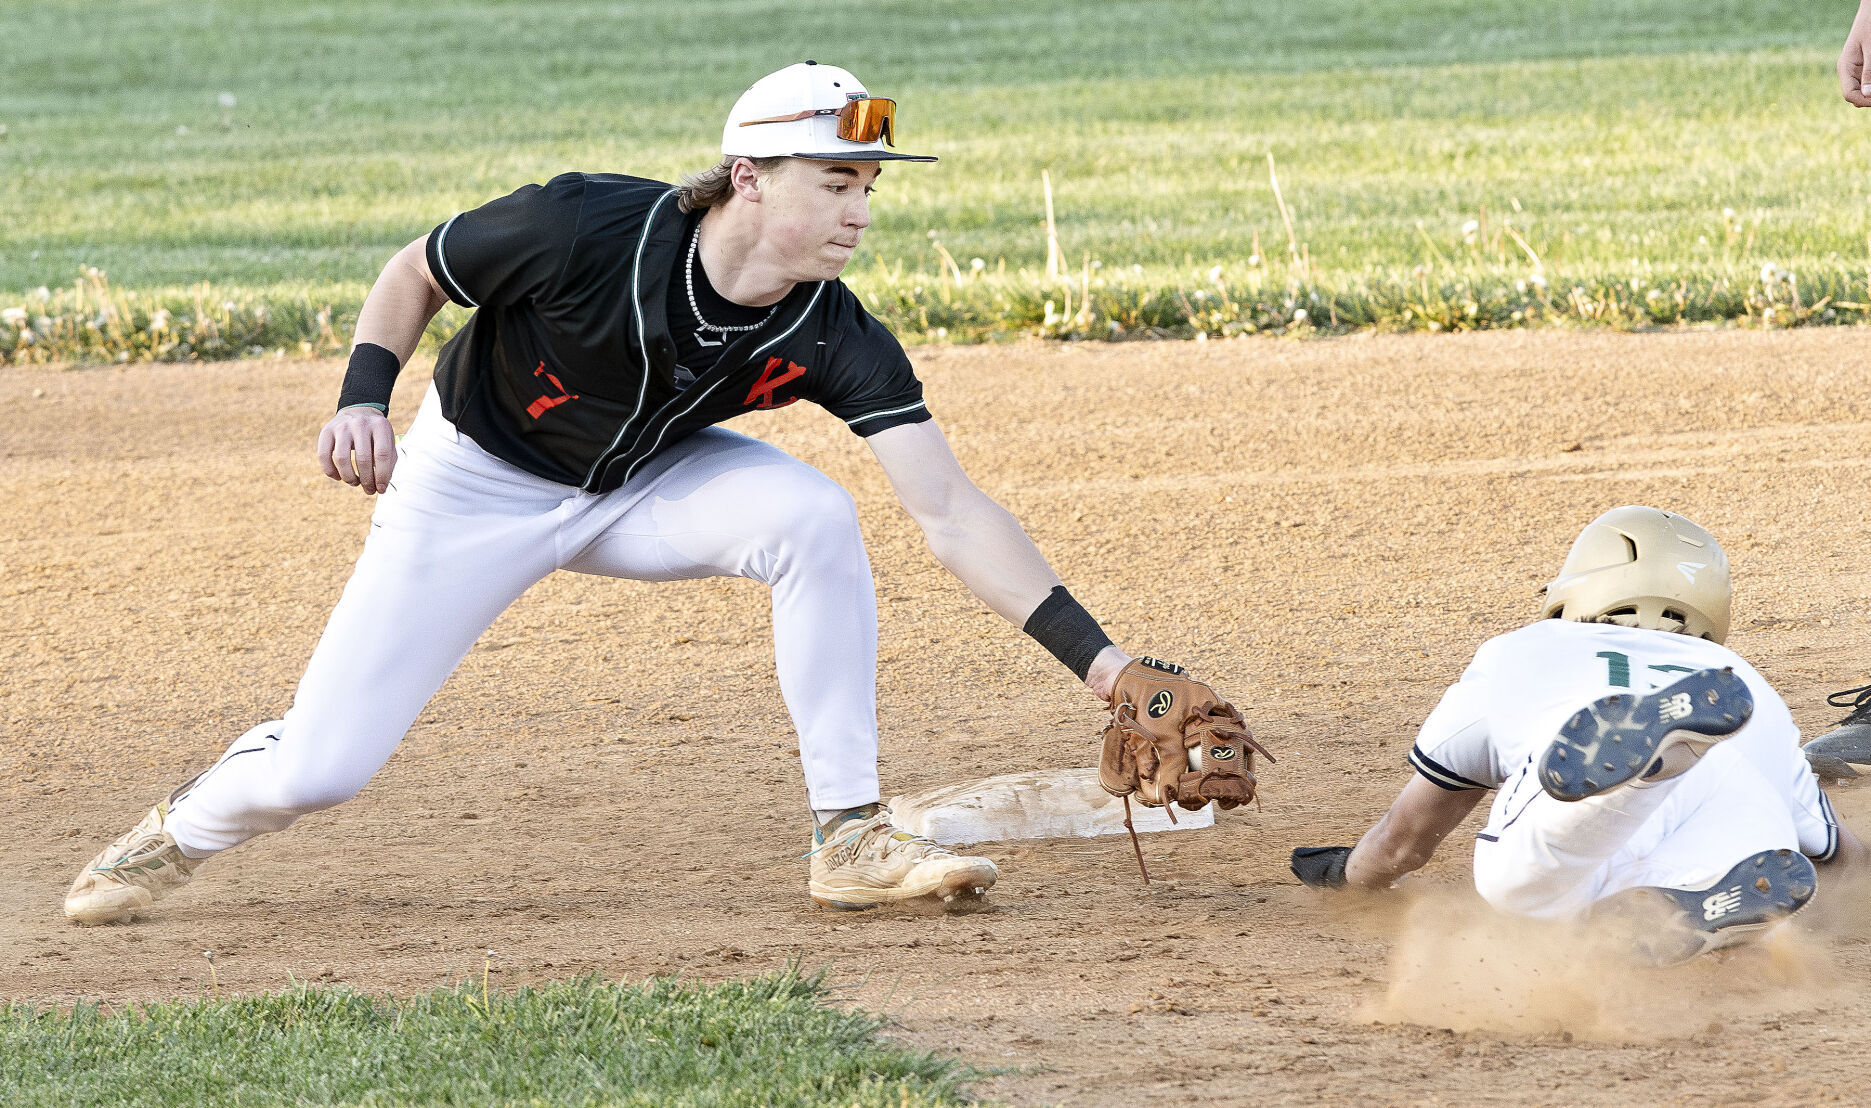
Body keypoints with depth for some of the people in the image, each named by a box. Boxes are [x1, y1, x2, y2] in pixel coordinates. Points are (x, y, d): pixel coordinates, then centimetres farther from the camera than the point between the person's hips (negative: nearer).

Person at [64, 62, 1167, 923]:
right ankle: (183, 831, 28)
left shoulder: (832, 337, -25)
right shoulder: (582, 229, -33)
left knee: (814, 516, -27)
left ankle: (852, 837, -16)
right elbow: (415, 272, -13)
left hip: (647, 480, 3)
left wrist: (1101, 660, -37)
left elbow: (953, 511, -28)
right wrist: (365, 400, -29)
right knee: (321, 765, -9)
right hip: (478, 483, -3)